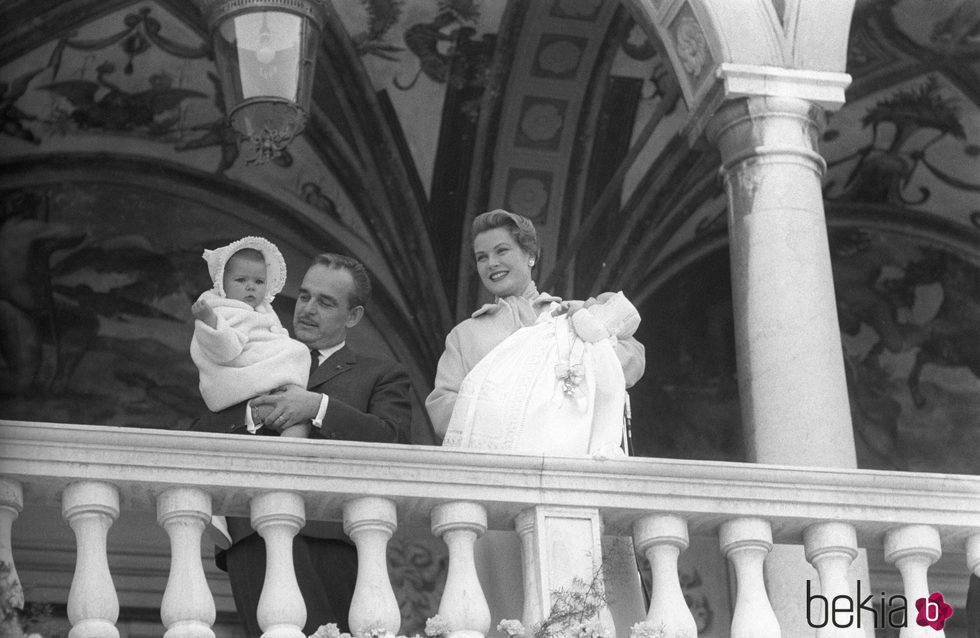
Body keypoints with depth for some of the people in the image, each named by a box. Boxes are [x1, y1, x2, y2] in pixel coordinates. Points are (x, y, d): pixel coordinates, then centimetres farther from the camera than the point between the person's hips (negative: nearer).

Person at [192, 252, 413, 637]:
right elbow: (198, 440, 19)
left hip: (332, 535, -1)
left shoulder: (380, 376, 21)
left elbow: (392, 442, 0)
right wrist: (254, 415, 0)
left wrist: (319, 407, -8)